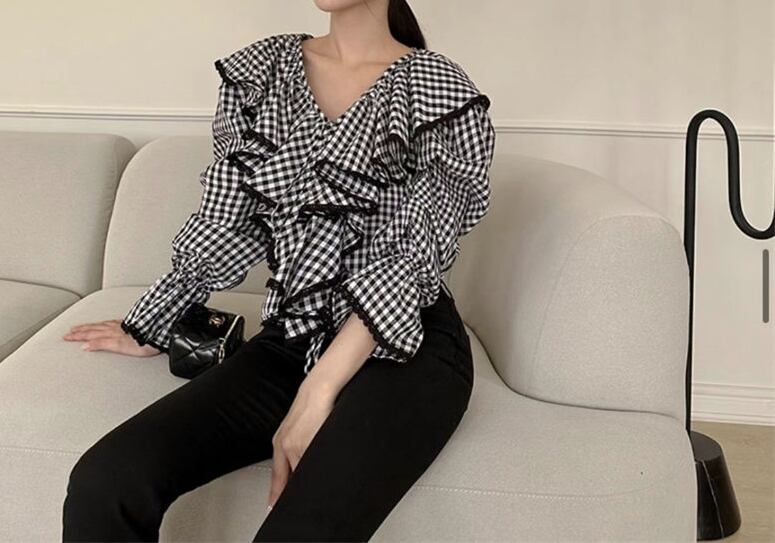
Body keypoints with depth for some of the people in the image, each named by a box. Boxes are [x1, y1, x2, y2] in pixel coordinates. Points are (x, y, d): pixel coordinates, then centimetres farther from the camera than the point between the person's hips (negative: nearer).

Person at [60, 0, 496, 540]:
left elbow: (413, 257, -10)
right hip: (291, 339, 4)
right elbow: (227, 223, 15)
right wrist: (148, 329, 16)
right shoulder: (259, 71, 11)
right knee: (103, 484, -21)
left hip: (405, 347, -4)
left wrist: (316, 395, -19)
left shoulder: (442, 90, -3)